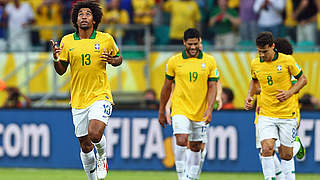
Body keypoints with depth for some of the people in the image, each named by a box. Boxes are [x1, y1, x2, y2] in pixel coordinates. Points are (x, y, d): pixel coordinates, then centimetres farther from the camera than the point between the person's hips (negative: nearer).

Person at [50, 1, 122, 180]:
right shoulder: (67, 41, 2)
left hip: (101, 96, -2)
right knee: (85, 146, 6)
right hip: (78, 100, 2)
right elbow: (61, 71, 7)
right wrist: (57, 59, -14)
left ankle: (102, 157, 9)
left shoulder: (106, 39, -1)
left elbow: (119, 58, 15)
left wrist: (112, 60, -9)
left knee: (95, 134, -25)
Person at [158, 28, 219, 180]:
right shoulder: (174, 61, -1)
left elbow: (212, 86, 1)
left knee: (196, 147, 8)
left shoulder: (209, 61, 1)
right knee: (181, 141, -20)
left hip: (200, 112, 2)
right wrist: (161, 111, 11)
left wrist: (210, 109, -13)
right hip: (180, 109, -2)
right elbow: (167, 87, 8)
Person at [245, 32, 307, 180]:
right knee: (267, 149, -18)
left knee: (286, 155, 3)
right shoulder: (255, 64, 1)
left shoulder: (287, 61, -9)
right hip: (266, 114, 2)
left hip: (287, 114, -2)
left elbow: (302, 79, 2)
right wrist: (250, 96, 5)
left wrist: (289, 92, -13)